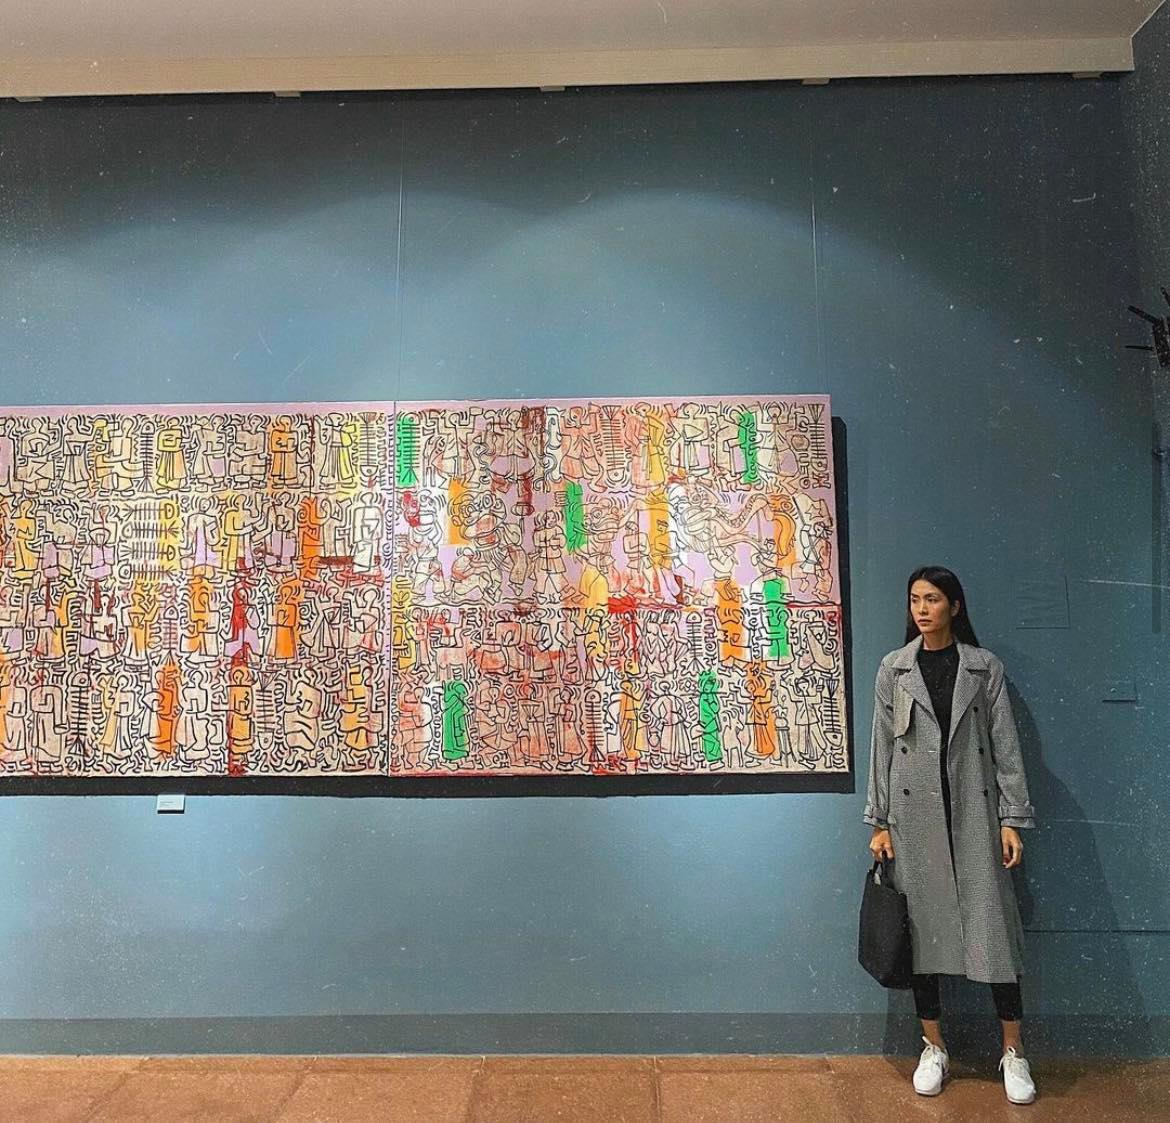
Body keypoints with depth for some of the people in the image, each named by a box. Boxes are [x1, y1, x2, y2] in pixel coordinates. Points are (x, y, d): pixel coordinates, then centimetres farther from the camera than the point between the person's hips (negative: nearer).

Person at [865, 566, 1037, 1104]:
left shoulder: (985, 667, 2)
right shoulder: (893, 669, 2)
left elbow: (1006, 746, 1)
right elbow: (881, 748, 3)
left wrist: (1012, 820, -4)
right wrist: (879, 823, 1)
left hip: (973, 813, 0)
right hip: (914, 814, 1)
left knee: (991, 925, 2)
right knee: (920, 926, 7)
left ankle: (1013, 1054, 19)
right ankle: (933, 1049, 22)